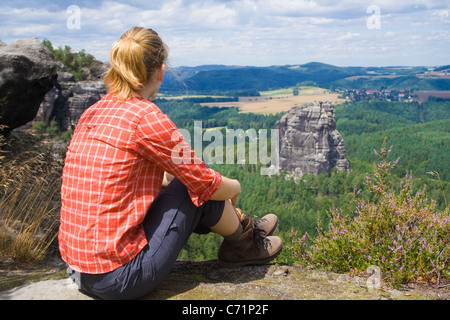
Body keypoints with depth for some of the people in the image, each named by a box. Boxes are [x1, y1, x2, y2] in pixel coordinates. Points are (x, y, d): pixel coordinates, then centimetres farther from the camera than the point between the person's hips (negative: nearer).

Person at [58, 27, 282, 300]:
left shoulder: (92, 113, 6)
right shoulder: (146, 116, -18)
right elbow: (209, 185, -9)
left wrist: (169, 177, 32)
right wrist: (234, 187, 13)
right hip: (122, 279, -8)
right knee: (199, 188, 1)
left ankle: (239, 223, 35)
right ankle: (243, 240, 25)